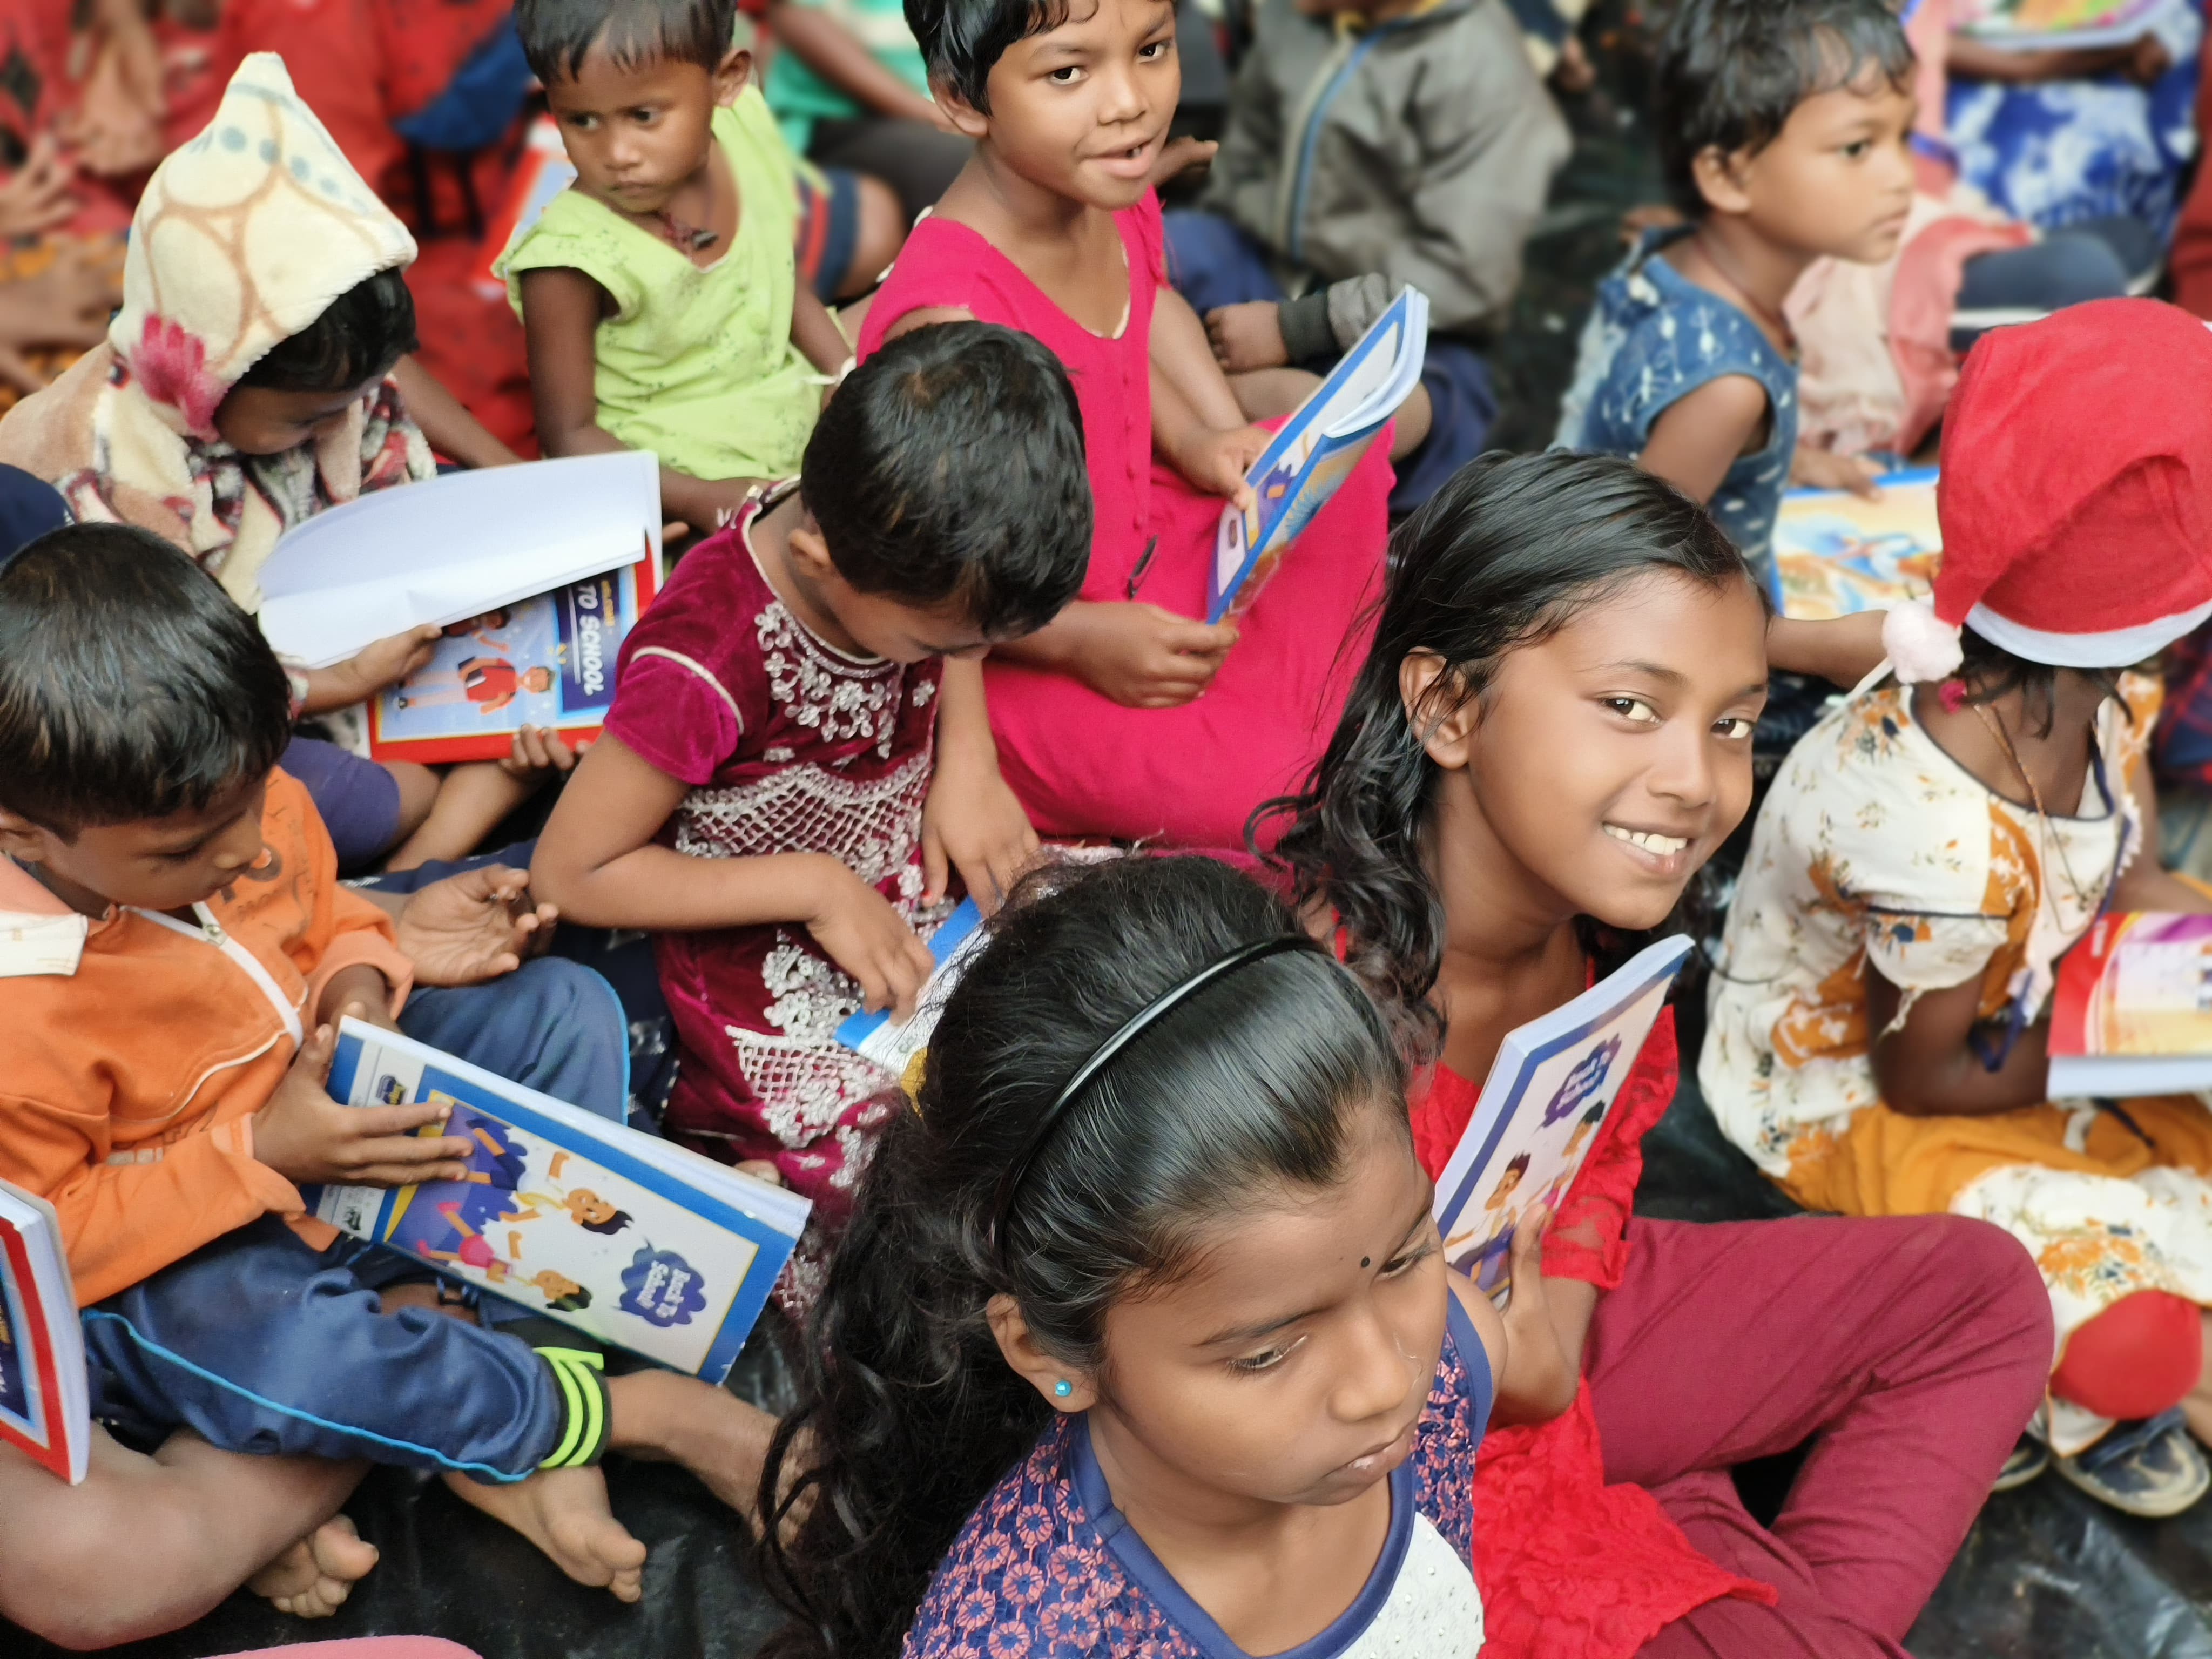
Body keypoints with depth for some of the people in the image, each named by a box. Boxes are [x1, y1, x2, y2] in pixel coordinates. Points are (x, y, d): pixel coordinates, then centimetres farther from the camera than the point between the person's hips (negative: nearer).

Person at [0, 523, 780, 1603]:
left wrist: (366, 965, -15)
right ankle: (619, 1410, -16)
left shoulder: (245, 807, -12)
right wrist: (258, 1154, -29)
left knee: (566, 1011, -2)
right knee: (277, 1356, -38)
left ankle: (510, 1432, -10)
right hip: (184, 1252, -7)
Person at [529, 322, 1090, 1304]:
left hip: (925, 892, 7)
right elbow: (570, 875, -20)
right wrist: (815, 888, -21)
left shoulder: (898, 563, -12)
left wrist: (968, 764, -4)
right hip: (779, 987, -7)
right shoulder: (708, 664, -30)